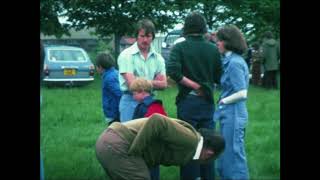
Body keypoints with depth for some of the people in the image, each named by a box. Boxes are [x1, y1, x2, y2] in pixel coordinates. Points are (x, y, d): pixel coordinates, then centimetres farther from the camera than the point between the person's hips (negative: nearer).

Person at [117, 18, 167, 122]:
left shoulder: (158, 58, 9)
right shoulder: (126, 55, -4)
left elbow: (163, 84, 2)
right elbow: (131, 84, -13)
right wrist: (154, 82, -5)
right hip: (130, 101, -4)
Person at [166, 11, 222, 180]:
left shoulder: (179, 47, -6)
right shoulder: (213, 49, 2)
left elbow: (173, 71, -22)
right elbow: (219, 77, 5)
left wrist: (194, 85, -15)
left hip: (187, 101, -3)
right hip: (207, 101, 3)